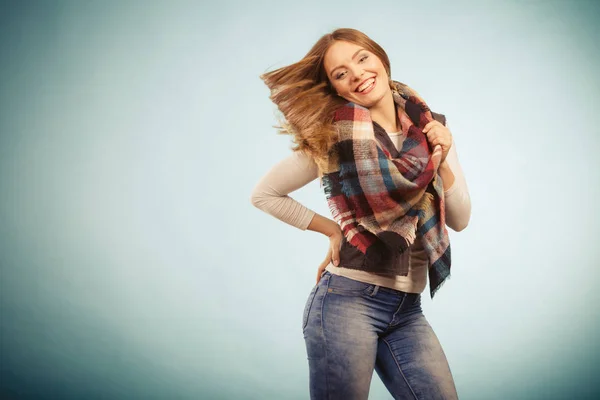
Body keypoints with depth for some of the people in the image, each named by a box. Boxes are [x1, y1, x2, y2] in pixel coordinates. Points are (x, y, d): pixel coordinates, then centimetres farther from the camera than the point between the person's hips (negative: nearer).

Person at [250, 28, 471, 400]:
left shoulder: (432, 128, 5)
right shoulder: (334, 136, -6)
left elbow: (460, 219, 8)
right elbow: (264, 194, 1)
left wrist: (441, 162, -8)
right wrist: (333, 228, -1)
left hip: (407, 309, 4)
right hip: (347, 299, -4)